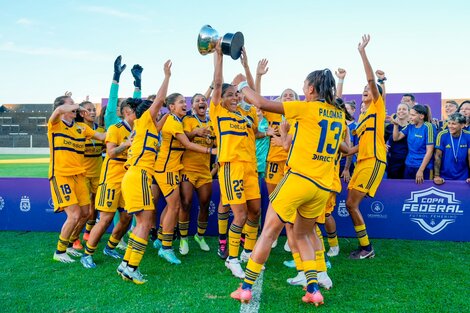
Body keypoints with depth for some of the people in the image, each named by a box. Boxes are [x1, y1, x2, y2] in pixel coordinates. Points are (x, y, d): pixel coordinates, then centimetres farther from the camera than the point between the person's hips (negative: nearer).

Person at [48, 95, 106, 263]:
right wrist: (78, 107, -13)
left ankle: (69, 244, 32)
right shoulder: (55, 125, -5)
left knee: (85, 213, 9)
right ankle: (59, 252, 6)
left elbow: (103, 136, 6)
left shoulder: (82, 128, 12)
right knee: (74, 215, -13)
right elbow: (59, 110, -26)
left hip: (78, 175, 6)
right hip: (60, 175, -6)